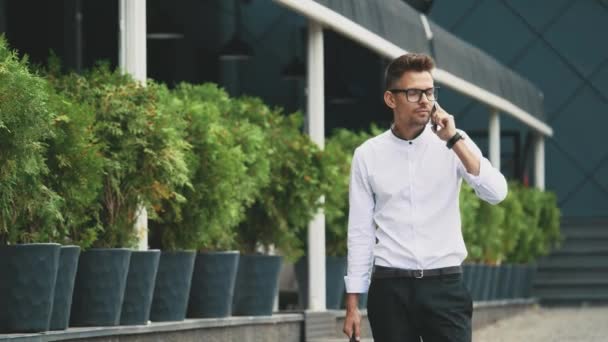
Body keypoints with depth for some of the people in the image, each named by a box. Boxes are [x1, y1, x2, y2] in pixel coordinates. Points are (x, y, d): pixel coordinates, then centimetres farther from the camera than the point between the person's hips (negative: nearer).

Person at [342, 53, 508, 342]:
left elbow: (496, 193, -12)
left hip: (445, 286, -1)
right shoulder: (368, 155, 3)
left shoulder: (455, 143, 2)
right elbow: (360, 232, 5)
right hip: (390, 289, 1)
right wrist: (353, 303, 2)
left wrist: (454, 140, -17)